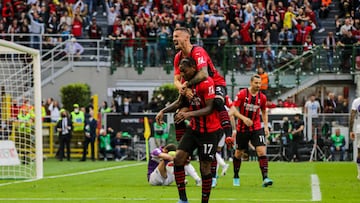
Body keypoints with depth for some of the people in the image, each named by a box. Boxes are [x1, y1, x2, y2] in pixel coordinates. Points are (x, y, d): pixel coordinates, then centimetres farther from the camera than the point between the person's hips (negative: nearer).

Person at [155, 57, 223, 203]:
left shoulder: (206, 83, -20)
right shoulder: (187, 82, 4)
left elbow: (209, 109, -26)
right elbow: (180, 102, 17)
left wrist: (189, 114, -37)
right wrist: (163, 111, 2)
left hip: (209, 131, -7)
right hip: (194, 129, 7)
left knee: (205, 167, -2)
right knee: (178, 157, -6)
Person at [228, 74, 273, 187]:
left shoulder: (262, 97, 2)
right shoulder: (242, 94, -9)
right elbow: (233, 109, -13)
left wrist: (266, 126, 7)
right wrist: (243, 118, -27)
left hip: (256, 128, 1)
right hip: (242, 129, -1)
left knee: (262, 151, -16)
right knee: (239, 153, 11)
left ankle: (265, 178, -21)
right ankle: (236, 177, 31)